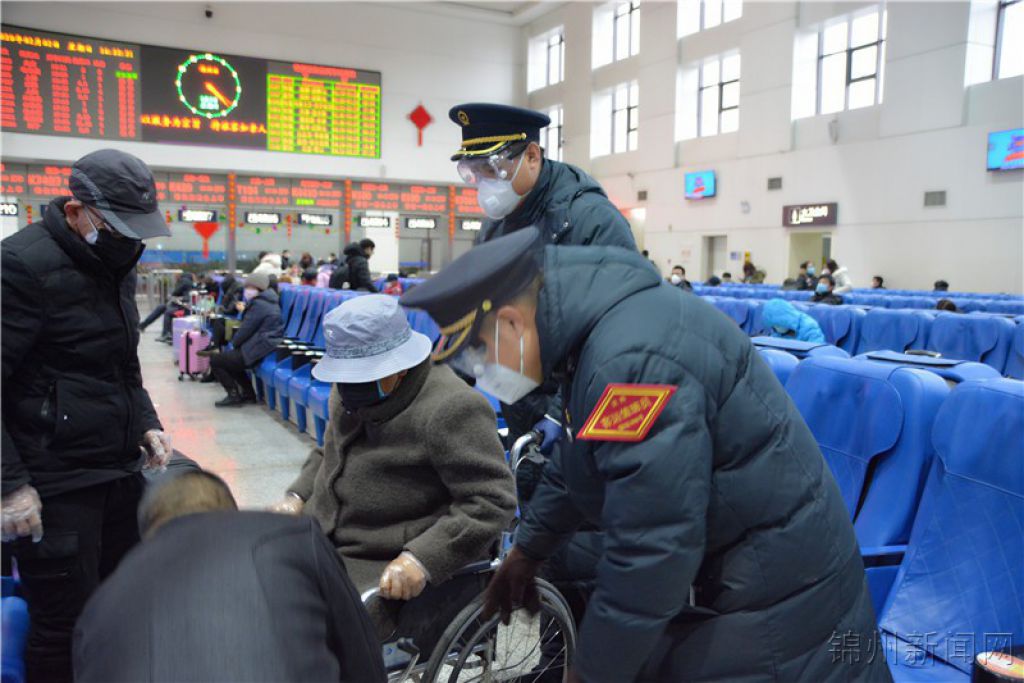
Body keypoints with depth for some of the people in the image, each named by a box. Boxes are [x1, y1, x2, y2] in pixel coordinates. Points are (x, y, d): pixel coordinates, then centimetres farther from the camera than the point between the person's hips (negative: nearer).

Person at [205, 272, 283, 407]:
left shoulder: (258, 304, -13)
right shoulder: (268, 301, 17)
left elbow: (246, 329, -13)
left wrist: (233, 344, 5)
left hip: (260, 349, -10)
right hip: (267, 344, 10)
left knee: (215, 360, -2)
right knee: (227, 357, 27)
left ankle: (234, 395, 4)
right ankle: (248, 394, 23)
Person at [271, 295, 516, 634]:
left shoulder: (451, 409, -19)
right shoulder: (352, 393, 8)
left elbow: (493, 499, -20)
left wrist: (422, 558, -26)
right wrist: (297, 497, 6)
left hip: (385, 570, -8)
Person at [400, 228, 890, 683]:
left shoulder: (634, 361, -32)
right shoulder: (596, 326, 1)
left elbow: (650, 553, -29)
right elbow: (576, 461, 16)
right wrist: (527, 550, 23)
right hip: (712, 572, 9)